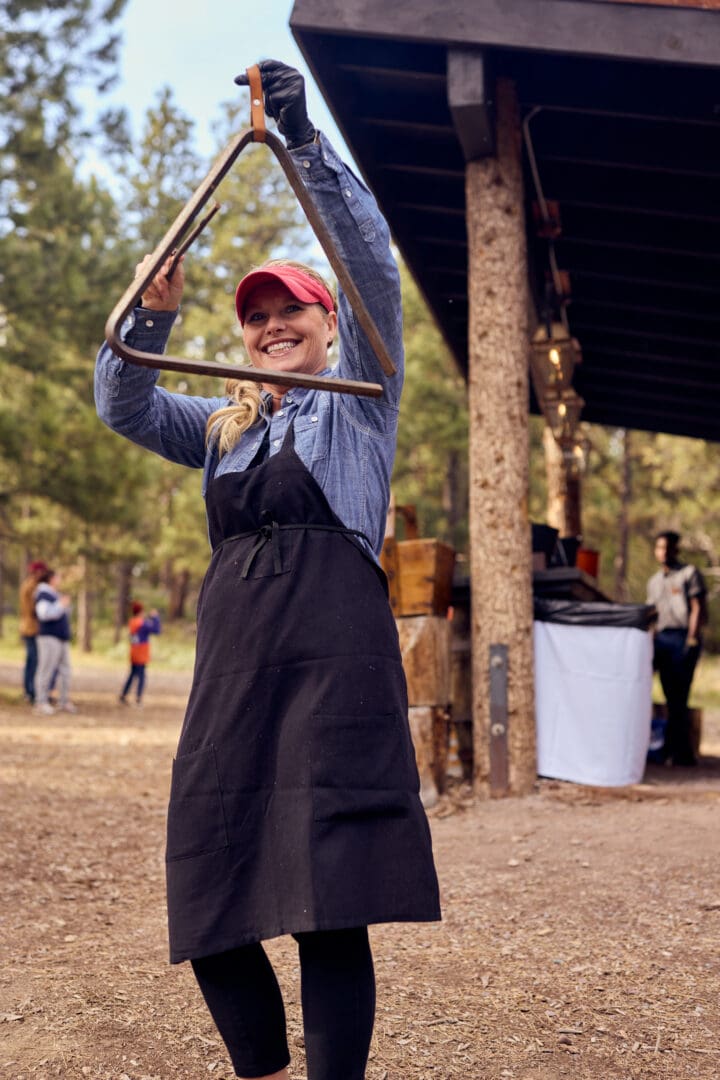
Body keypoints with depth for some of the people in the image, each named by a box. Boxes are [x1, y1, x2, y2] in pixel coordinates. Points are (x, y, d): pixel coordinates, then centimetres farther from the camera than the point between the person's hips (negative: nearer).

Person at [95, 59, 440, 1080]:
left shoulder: (359, 403, 12)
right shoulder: (221, 428, 24)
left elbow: (373, 265, 1)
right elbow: (125, 405, 12)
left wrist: (306, 140, -6)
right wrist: (151, 316, -6)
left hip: (336, 659, -5)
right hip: (234, 662, 5)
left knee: (330, 904, -9)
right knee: (210, 904, 4)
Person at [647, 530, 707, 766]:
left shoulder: (690, 573, 3)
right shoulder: (654, 582, 21)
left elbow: (698, 609, -5)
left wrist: (692, 640, -14)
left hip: (683, 638, -6)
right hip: (661, 639, 6)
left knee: (678, 697, -9)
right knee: (671, 697, 5)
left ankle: (681, 753, -5)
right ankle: (672, 750, 7)